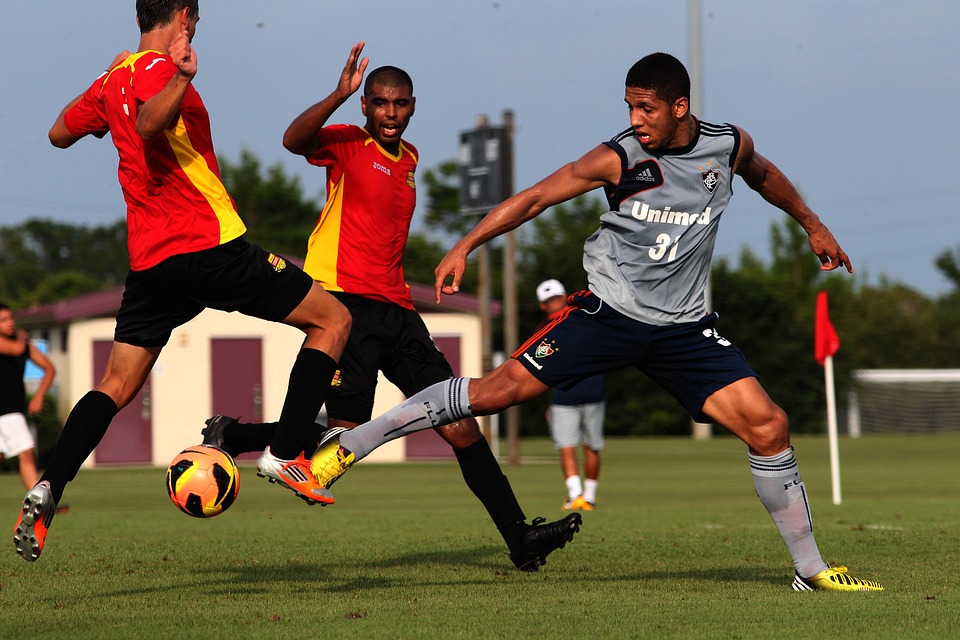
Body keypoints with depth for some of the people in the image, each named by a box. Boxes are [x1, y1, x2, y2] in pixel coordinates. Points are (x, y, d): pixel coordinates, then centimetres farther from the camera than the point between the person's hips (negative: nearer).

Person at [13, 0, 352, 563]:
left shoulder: (113, 79, 15)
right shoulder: (159, 68, -8)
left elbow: (60, 133, 31)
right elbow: (149, 124, -29)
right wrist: (182, 78, -42)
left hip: (149, 259, 8)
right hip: (210, 244, -7)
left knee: (116, 386, 13)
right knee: (332, 319, 3)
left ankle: (47, 491, -5)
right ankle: (286, 454, -7)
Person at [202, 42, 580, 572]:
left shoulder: (409, 158, 19)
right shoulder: (346, 143, -3)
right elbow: (294, 140, -25)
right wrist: (339, 95, -36)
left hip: (396, 310, 7)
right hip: (345, 303, -7)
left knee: (459, 425, 1)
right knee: (346, 435, -13)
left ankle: (519, 537, 1)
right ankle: (230, 438, 8)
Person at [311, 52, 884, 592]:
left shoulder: (729, 146, 0)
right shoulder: (618, 159, -11)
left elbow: (763, 175, 23)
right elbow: (537, 197, -10)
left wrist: (812, 224, 33)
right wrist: (465, 247, -18)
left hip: (685, 327, 3)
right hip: (610, 311, -3)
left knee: (768, 427, -8)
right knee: (499, 390, -14)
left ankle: (811, 570, 7)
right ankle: (347, 447, -7)